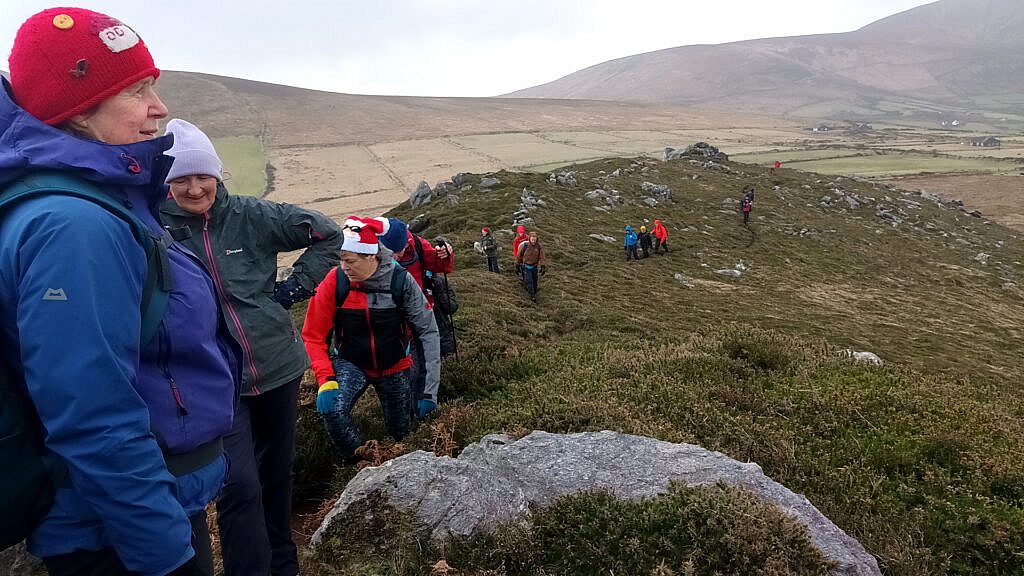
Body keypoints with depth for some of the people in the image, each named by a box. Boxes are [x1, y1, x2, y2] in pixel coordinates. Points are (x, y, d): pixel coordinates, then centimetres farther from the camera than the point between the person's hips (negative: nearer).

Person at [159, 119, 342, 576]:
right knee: (239, 486, -12)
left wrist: (295, 287, -3)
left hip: (277, 366, 2)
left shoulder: (250, 216, -4)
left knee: (277, 471, 17)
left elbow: (327, 234, 2)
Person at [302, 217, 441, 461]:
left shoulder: (401, 280, -22)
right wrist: (325, 380, -28)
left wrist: (430, 389, -22)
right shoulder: (335, 281, -21)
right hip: (350, 364, 0)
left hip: (393, 367, 1)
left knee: (402, 435, 12)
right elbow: (313, 336, -14)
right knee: (332, 409, -30)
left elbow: (428, 331, -18)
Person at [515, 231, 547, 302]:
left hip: (534, 266, 3)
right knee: (529, 280, -9)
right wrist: (517, 265, 3)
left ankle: (534, 292, 34)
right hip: (526, 266, -3)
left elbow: (541, 257, -8)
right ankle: (532, 295, 0)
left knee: (535, 280, 14)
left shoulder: (539, 247, -13)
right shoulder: (524, 246, -19)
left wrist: (543, 267, -16)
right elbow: (519, 256, -5)